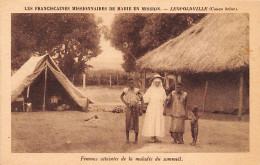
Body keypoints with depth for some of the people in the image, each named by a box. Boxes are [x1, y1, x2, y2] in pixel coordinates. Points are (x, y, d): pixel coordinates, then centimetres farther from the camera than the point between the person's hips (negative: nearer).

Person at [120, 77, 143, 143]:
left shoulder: (137, 90, -7)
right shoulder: (125, 90, -3)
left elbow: (142, 99, 2)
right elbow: (121, 96, 17)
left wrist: (141, 109, -2)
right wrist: (125, 103, 4)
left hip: (135, 108, -1)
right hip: (129, 108, 1)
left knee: (136, 123, 3)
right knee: (128, 123, -1)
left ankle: (136, 138, 15)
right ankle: (127, 138, 8)